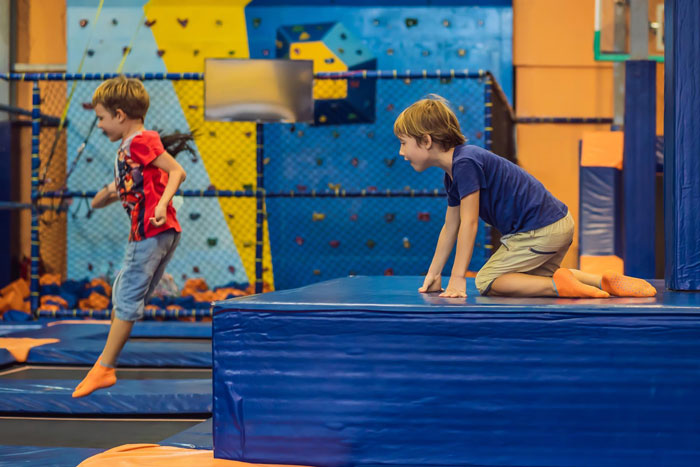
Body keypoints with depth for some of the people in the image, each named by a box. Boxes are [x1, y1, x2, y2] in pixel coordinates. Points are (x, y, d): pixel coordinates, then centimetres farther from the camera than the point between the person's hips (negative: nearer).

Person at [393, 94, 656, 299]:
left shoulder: (465, 163, -18)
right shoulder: (452, 175, 14)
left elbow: (469, 224, -21)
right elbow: (450, 227, 21)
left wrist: (457, 279, -20)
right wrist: (434, 273, 19)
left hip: (539, 230, -11)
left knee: (487, 283, -9)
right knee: (534, 277, 31)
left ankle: (559, 286, -17)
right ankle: (605, 281, 15)